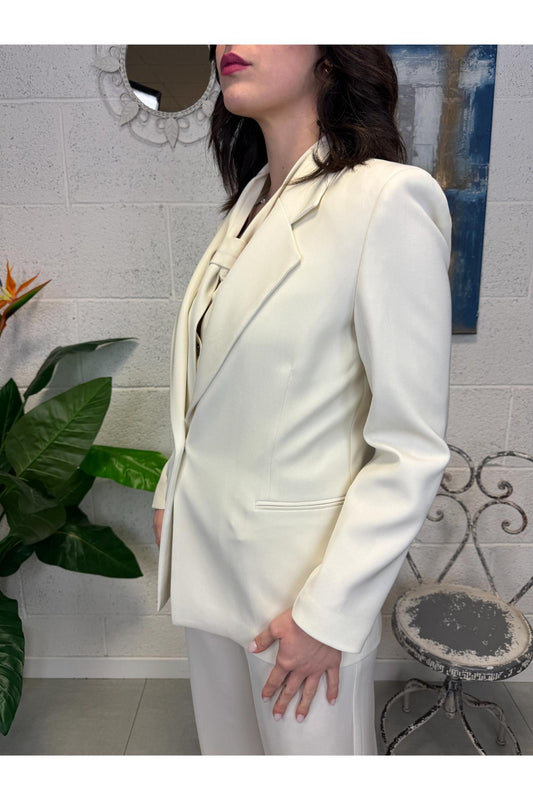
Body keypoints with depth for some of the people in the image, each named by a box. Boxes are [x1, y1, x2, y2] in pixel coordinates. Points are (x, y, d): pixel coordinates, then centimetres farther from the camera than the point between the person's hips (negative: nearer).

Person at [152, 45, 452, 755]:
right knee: (227, 747, 24)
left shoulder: (387, 199, -18)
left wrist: (329, 611, -17)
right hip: (205, 549, 7)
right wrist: (172, 492, 13)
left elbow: (413, 447, -19)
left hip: (301, 568, -6)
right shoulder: (251, 203, 5)